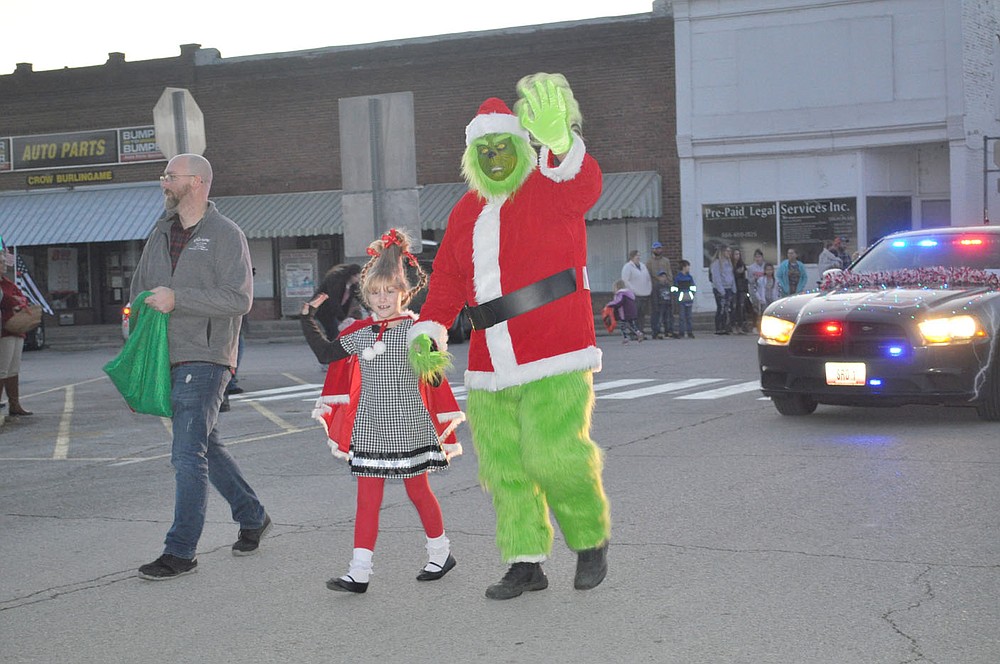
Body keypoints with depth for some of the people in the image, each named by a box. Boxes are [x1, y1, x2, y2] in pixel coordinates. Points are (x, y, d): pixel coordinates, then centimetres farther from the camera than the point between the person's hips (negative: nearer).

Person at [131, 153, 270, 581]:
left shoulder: (226, 235, -6)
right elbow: (140, 288, 25)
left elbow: (239, 299, -15)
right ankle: (252, 517, 31)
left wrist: (178, 300, -20)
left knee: (188, 453, -11)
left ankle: (180, 552, -6)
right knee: (205, 446, 15)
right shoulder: (161, 233, 16)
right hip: (168, 360, 8)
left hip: (205, 358, -8)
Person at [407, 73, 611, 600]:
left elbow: (584, 186, -29)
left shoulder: (550, 191, -3)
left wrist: (558, 142, -52)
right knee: (504, 470, 6)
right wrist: (428, 331, -1)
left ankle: (592, 540, 9)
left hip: (555, 363, -6)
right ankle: (525, 563, 17)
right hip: (490, 369, 6)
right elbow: (447, 280, 18)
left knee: (555, 456, -15)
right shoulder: (467, 211, 16)